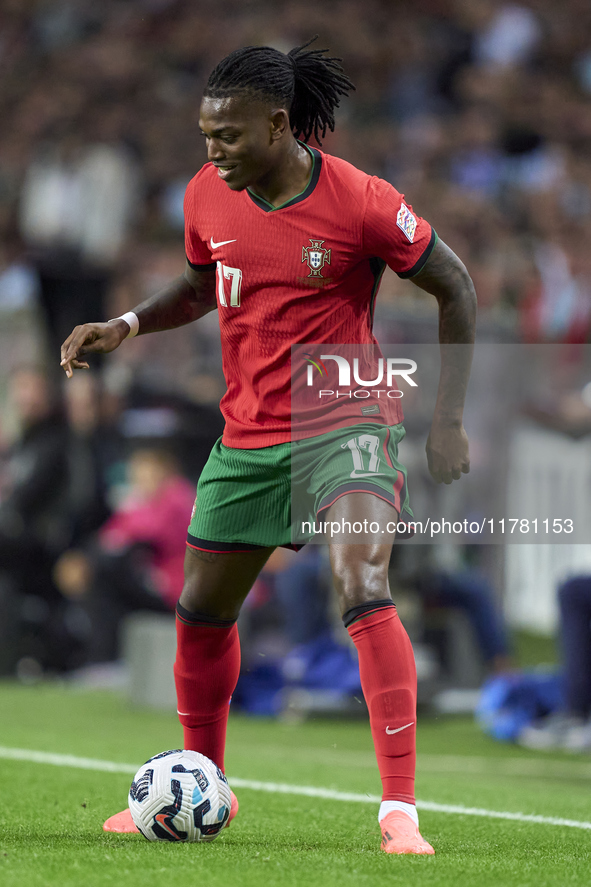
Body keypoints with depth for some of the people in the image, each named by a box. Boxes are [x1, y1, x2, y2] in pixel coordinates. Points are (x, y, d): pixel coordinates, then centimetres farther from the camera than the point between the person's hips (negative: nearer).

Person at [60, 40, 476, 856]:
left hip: (348, 422, -6)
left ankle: (400, 810, -24)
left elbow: (455, 288, -7)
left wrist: (449, 418, -9)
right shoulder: (207, 198, -1)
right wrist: (127, 325, 2)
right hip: (248, 435, 6)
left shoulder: (361, 204, -17)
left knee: (362, 589, -27)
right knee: (202, 612, 14)